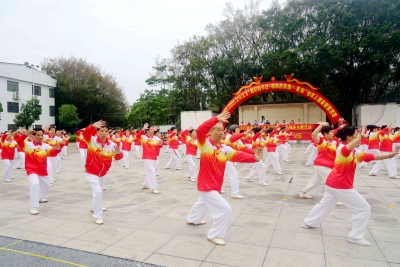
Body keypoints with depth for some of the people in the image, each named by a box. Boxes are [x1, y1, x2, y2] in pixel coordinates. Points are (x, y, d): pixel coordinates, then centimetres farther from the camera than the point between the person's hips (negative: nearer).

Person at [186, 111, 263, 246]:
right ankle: (214, 235, 8)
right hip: (206, 184, -8)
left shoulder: (225, 149, -1)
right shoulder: (205, 143, -16)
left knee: (203, 203, 33)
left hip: (215, 185, 8)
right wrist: (217, 119, -39)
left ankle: (192, 219, 63)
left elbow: (239, 155, -13)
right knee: (225, 209, -12)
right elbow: (200, 130, -34)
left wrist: (254, 158, -29)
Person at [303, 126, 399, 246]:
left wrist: (390, 155, 3)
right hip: (341, 186, -10)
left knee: (325, 204, 26)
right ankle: (355, 237, 10)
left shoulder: (353, 152, 9)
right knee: (364, 209, 2)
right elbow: (350, 147, -45)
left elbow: (370, 157, 8)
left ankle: (308, 222, 40)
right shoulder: (342, 148, -20)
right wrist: (361, 136, -33)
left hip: (333, 183, 10)